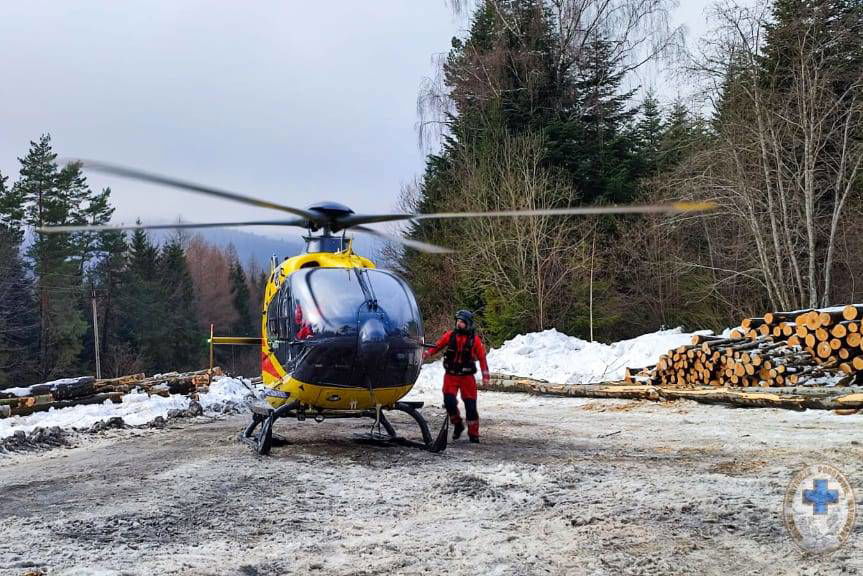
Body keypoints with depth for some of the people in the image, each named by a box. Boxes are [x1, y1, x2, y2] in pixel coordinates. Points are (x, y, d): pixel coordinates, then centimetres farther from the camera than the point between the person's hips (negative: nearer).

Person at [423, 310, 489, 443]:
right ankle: (458, 425, 14)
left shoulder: (474, 339, -2)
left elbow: (482, 357, -1)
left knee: (470, 405, 1)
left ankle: (473, 433, 13)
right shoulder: (450, 335, 1)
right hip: (451, 375, 1)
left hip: (467, 376, -1)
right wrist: (428, 353, -15)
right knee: (449, 401, -11)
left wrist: (485, 376, -7)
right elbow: (437, 346, 4)